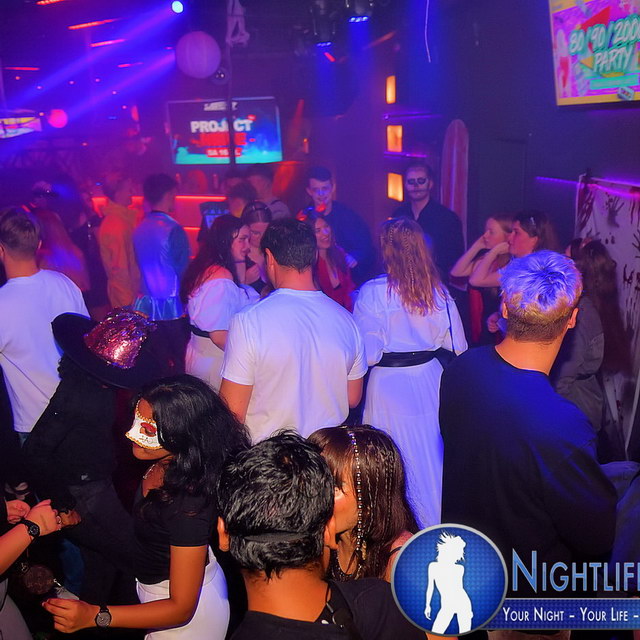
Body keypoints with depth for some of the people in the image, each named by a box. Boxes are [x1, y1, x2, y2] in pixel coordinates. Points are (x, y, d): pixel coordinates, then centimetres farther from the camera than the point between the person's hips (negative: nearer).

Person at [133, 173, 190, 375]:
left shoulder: (139, 228, 7)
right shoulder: (173, 230, -14)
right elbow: (183, 270, -12)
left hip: (145, 306, 7)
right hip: (170, 308, -7)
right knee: (179, 365, -1)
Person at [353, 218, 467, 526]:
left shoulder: (372, 292, -15)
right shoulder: (438, 290, -1)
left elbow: (367, 354, -16)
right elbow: (458, 346, 5)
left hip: (389, 384, -4)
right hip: (430, 381, 5)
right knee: (432, 459, 18)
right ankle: (439, 528, 33)